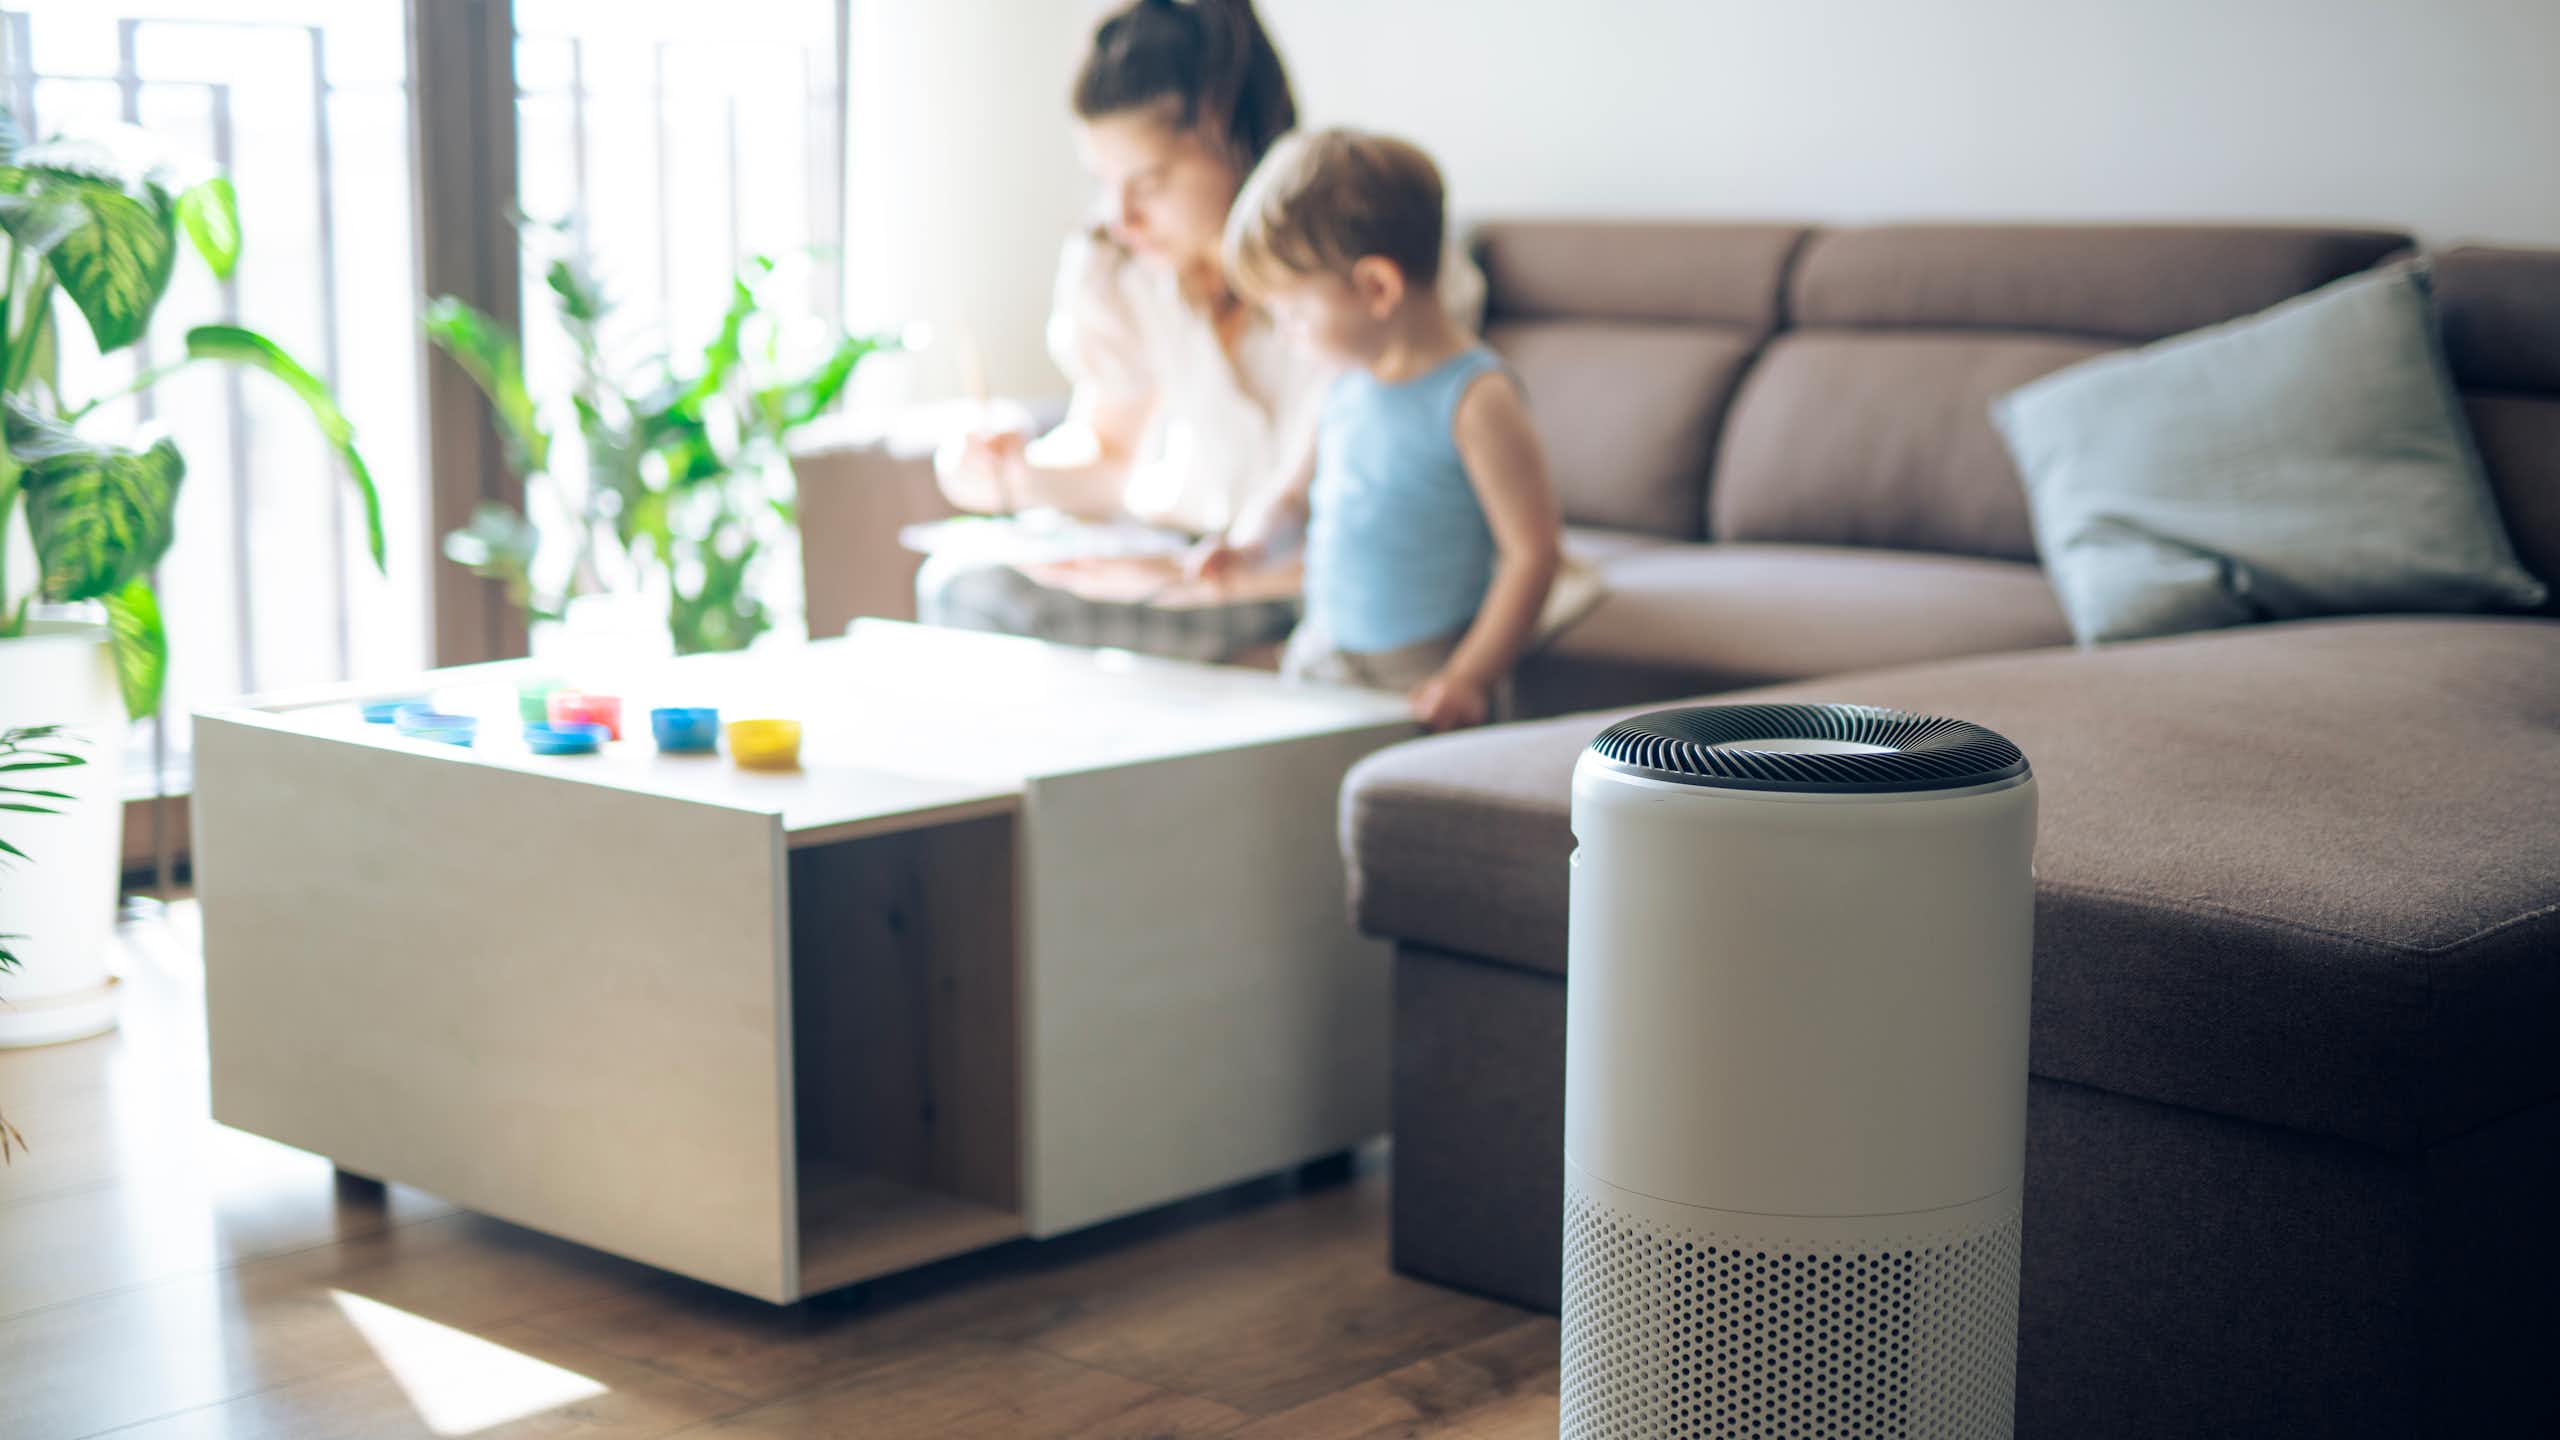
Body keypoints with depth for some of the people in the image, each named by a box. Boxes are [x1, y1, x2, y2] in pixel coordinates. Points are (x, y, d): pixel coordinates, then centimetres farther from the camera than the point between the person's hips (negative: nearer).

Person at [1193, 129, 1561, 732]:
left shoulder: (1474, 399, -14)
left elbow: (1535, 550, -14)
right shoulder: (1349, 385, 10)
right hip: (1319, 659, 7)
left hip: (1419, 679, -7)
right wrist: (1255, 537, 5)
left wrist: (1470, 679, -18)